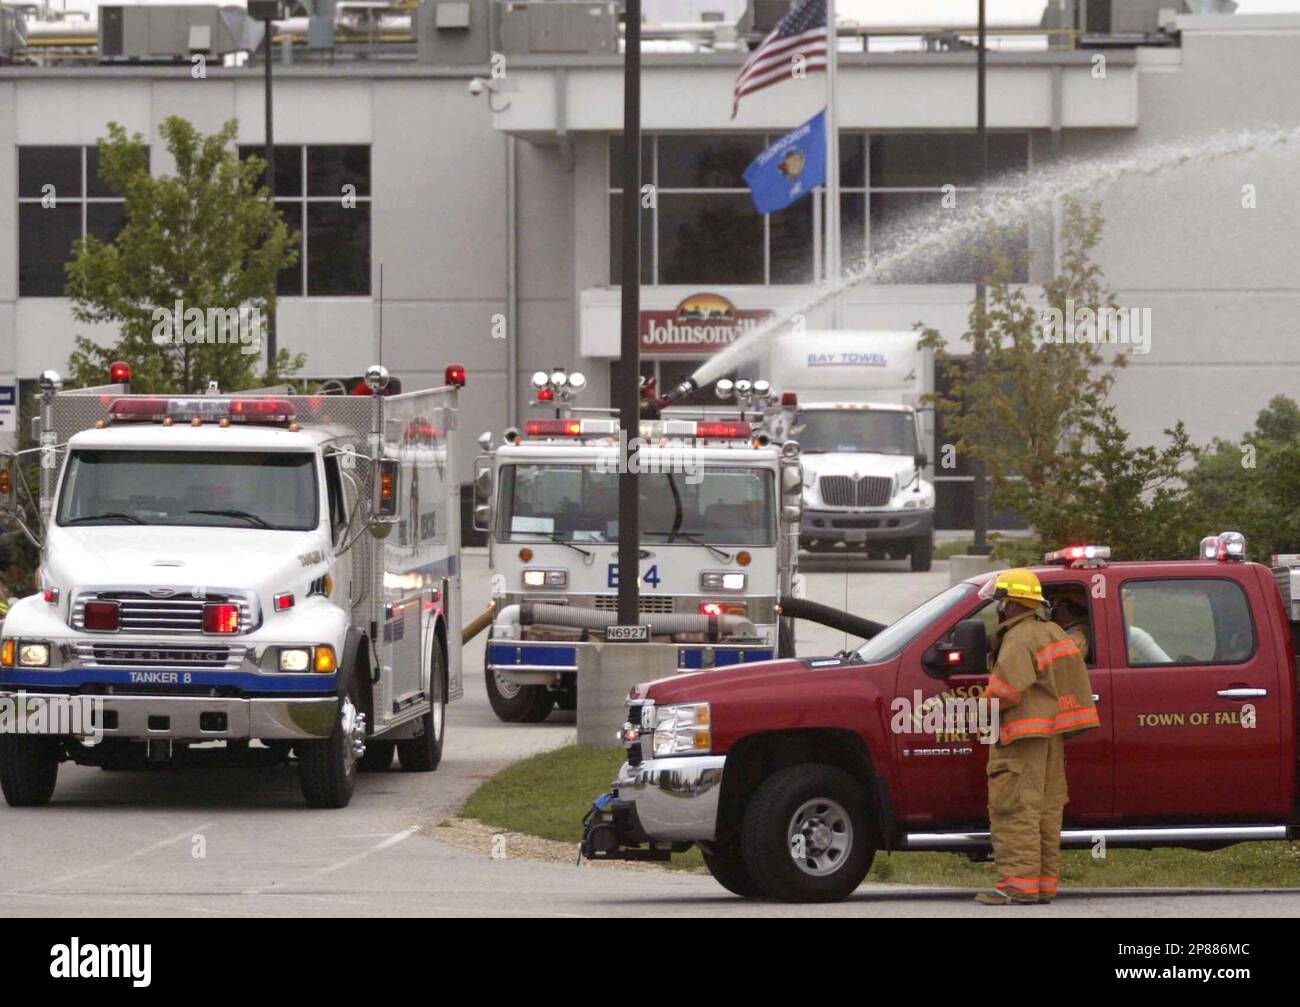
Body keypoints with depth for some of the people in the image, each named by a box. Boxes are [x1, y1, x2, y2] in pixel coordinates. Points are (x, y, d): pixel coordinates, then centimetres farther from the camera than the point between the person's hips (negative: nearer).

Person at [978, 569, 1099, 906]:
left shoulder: (1019, 638, -14)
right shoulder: (1052, 632, 17)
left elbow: (1005, 688, -24)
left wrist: (987, 704, -3)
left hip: (1023, 735, -10)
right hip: (1052, 732, 10)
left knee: (1015, 807, -10)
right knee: (1046, 806, 11)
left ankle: (1019, 884, -16)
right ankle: (1045, 883, 13)